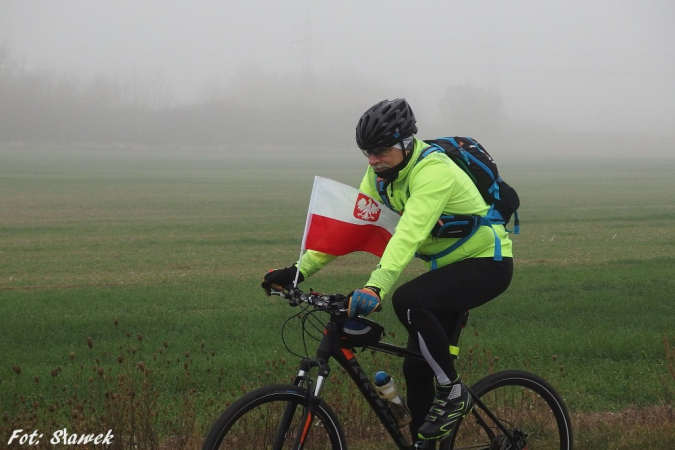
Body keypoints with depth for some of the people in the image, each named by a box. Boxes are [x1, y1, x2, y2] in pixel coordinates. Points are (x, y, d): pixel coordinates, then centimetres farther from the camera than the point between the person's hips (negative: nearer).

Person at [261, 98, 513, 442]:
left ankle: (452, 394, -15)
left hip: (487, 262, -8)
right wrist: (300, 270, -14)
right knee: (415, 367, 0)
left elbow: (409, 233, -42)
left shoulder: (433, 172, -29)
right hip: (446, 264, 8)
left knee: (408, 300, -31)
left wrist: (375, 288, -54)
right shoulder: (381, 173, -3)